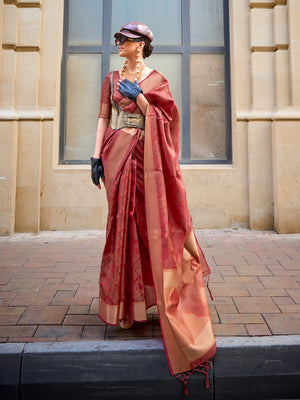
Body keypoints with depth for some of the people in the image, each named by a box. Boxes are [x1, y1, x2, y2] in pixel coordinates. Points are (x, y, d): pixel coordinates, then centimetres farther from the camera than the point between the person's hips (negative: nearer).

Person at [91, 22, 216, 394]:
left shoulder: (156, 79, 9)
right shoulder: (112, 78, 17)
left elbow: (160, 119, -1)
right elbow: (103, 118, 11)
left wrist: (139, 96, -11)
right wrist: (97, 155, 1)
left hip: (145, 157, -2)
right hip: (118, 154, 2)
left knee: (152, 219, -6)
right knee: (123, 220, -1)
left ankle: (157, 292, 7)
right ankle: (125, 300, 8)